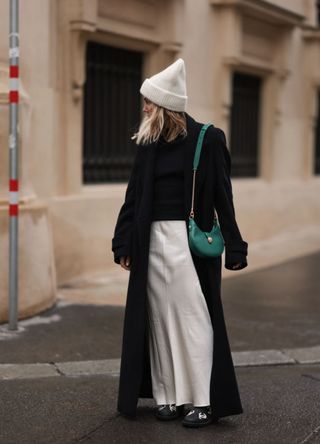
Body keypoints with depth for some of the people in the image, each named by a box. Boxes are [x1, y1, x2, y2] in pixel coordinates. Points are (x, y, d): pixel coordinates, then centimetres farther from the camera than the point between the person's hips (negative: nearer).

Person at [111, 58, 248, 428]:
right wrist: (123, 243, 7)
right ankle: (167, 396, 14)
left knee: (192, 316, -2)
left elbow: (223, 197, -5)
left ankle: (205, 401, 5)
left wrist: (234, 247, -7)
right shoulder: (147, 143, 7)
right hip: (153, 240, 4)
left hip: (191, 241, -4)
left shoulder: (206, 140, -5)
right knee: (160, 316, 5)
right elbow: (134, 195, 10)